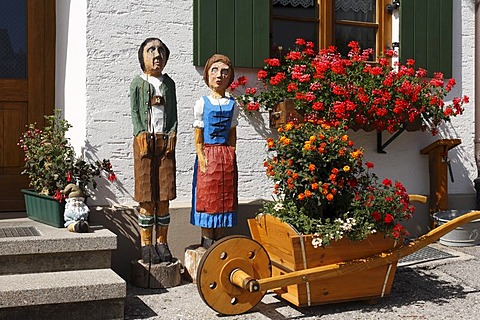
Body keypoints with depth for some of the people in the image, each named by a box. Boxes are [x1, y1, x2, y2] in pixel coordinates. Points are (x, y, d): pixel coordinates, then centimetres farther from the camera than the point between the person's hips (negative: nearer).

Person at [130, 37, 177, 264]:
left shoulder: (168, 83, 13)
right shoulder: (137, 83, 6)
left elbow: (173, 111, 10)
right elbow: (134, 112, 2)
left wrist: (172, 134, -3)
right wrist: (141, 134, -10)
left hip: (165, 141, 3)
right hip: (145, 140, -2)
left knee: (164, 195, 3)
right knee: (146, 195, -1)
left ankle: (162, 242, 12)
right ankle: (146, 244, 6)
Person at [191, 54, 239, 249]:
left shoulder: (232, 104, 8)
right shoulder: (202, 103, -1)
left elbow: (232, 133, 10)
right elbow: (198, 134, -3)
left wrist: (231, 155, 1)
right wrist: (201, 158, -10)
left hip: (226, 155, 3)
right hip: (208, 154, -3)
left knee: (225, 195, 6)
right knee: (206, 194, 2)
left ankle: (219, 237, 17)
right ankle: (206, 237, 12)